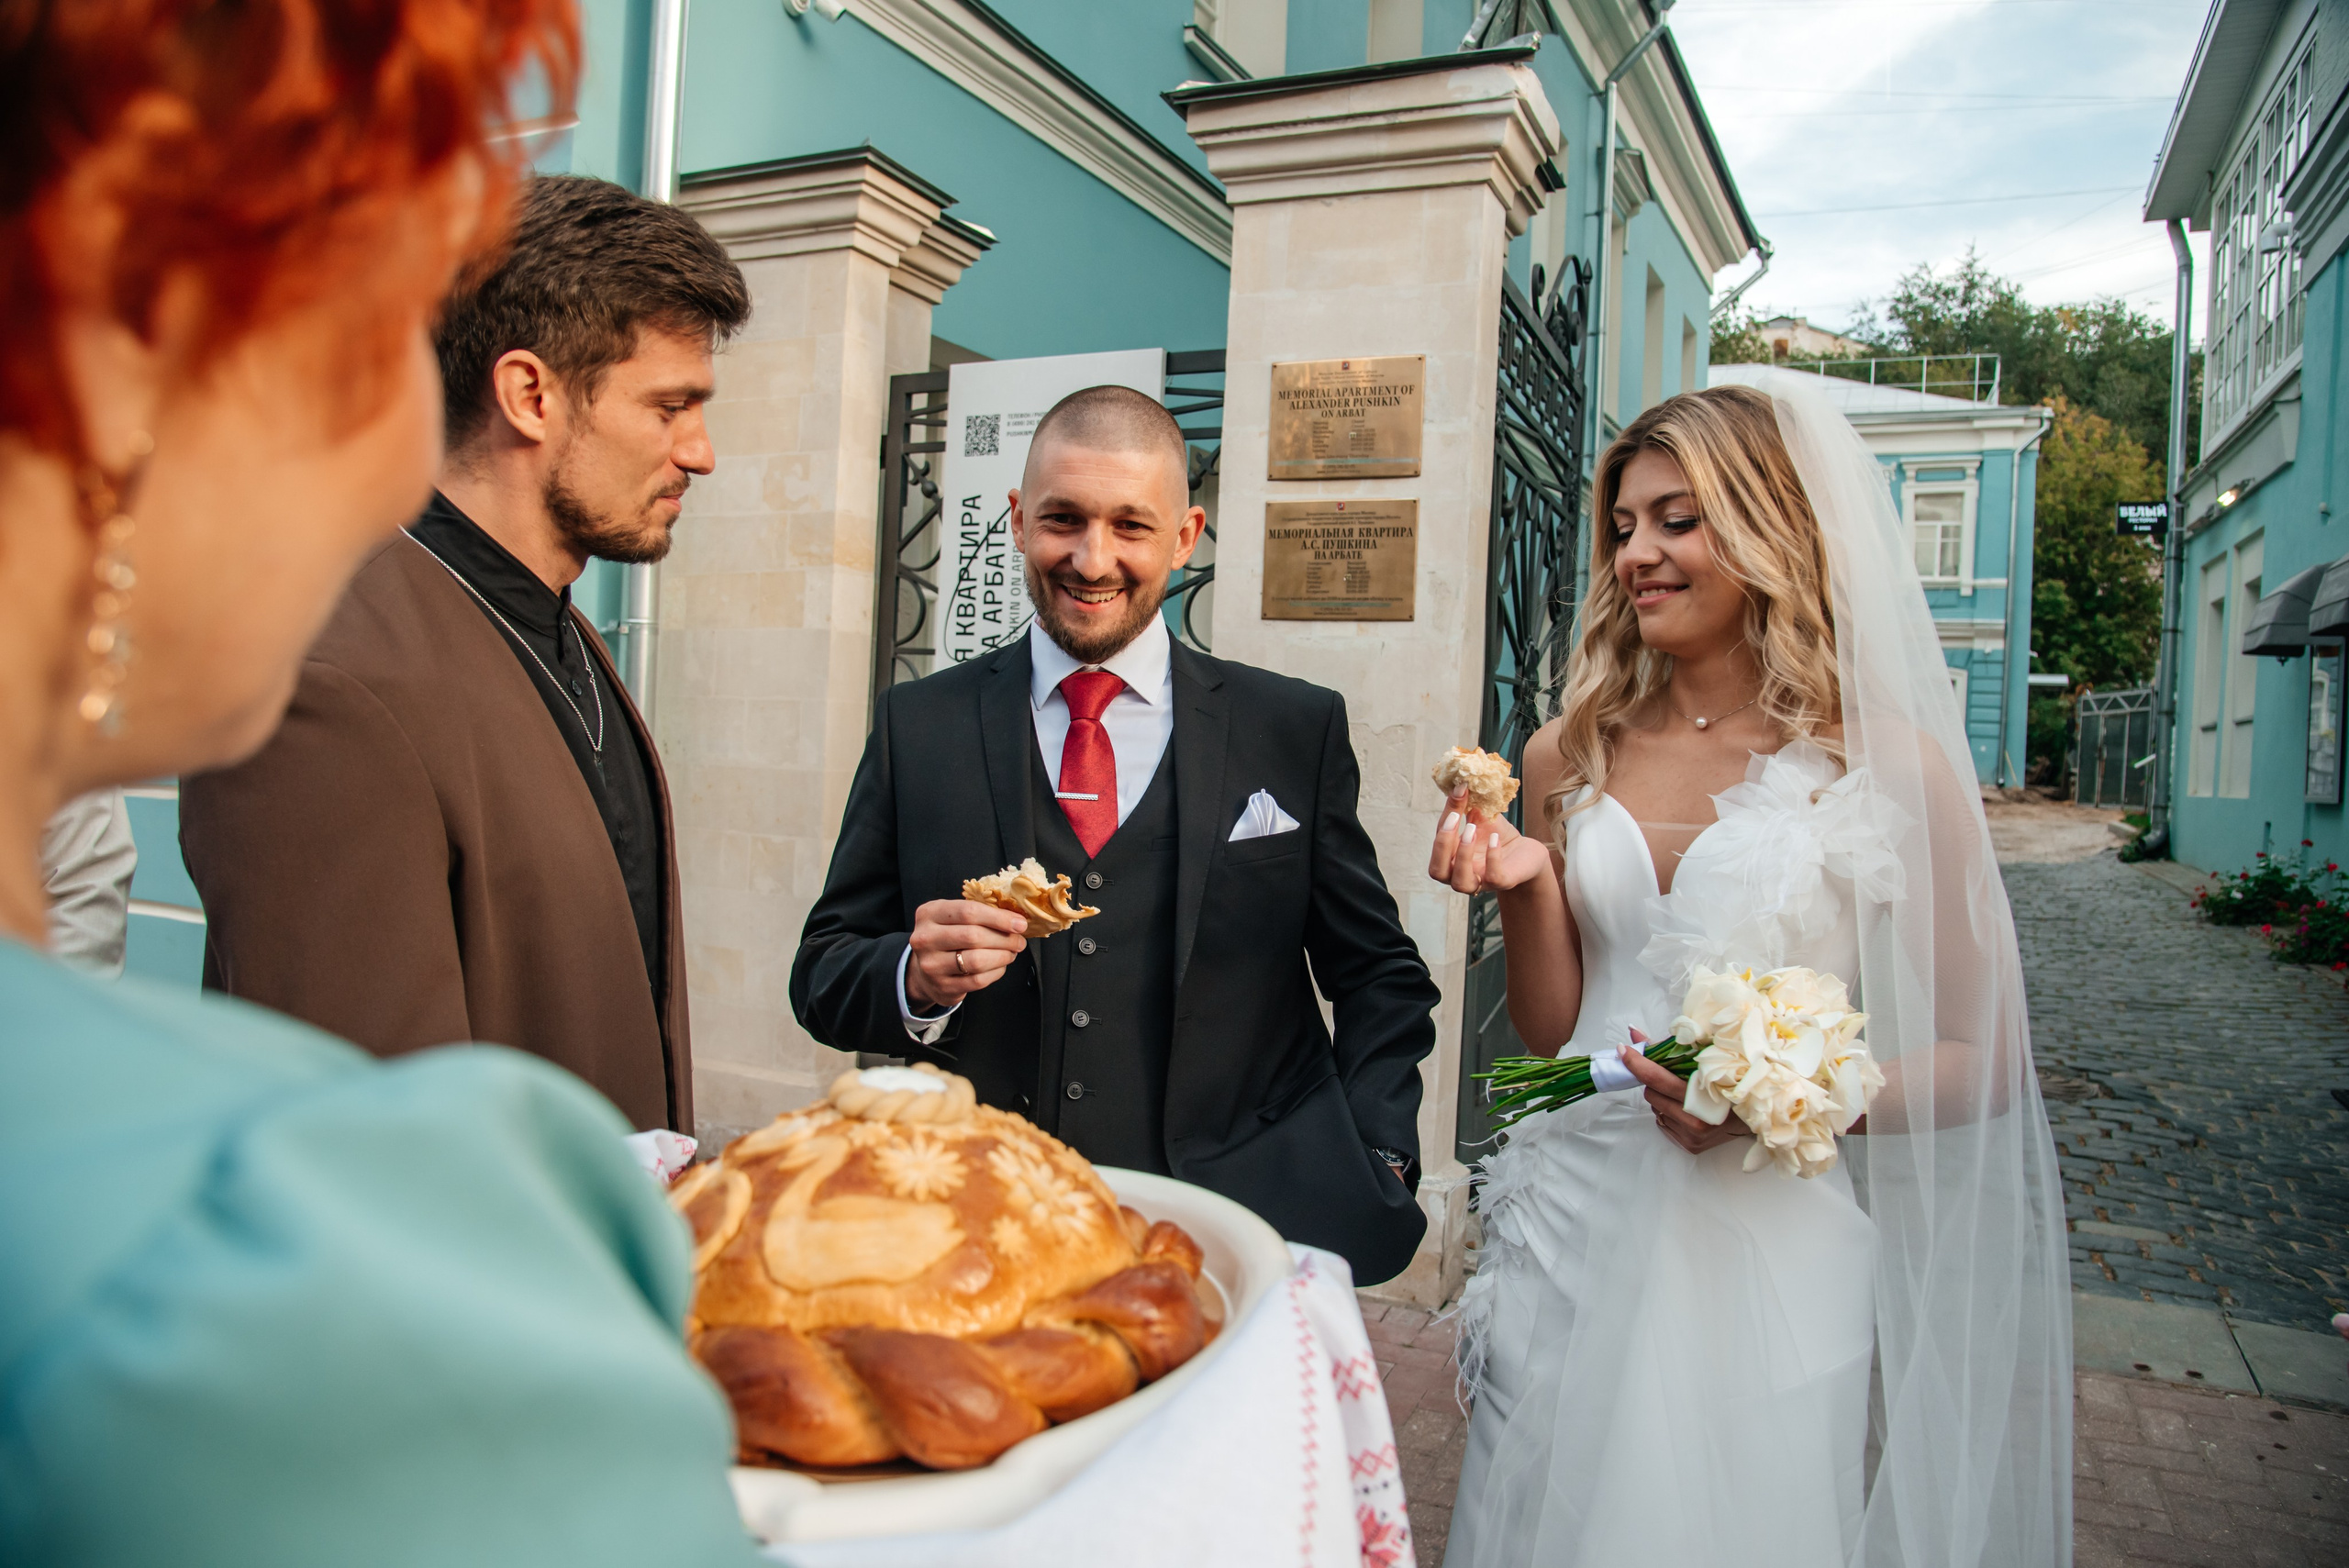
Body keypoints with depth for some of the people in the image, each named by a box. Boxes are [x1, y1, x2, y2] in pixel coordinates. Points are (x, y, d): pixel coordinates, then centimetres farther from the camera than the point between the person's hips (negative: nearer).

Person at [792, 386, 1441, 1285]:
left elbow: (1379, 976, 9)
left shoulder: (1298, 731, 3)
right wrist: (915, 979, -14)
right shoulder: (917, 727, 4)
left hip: (1237, 1234, 0)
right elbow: (822, 973, 7)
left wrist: (1374, 1171, -4)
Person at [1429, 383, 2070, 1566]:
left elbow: (1983, 1059, -2)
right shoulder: (1569, 757, 4)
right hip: (1576, 1235, 3)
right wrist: (1527, 888, -9)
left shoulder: (1888, 762, -6)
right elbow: (1550, 1031, 8)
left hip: (1773, 1251, -3)